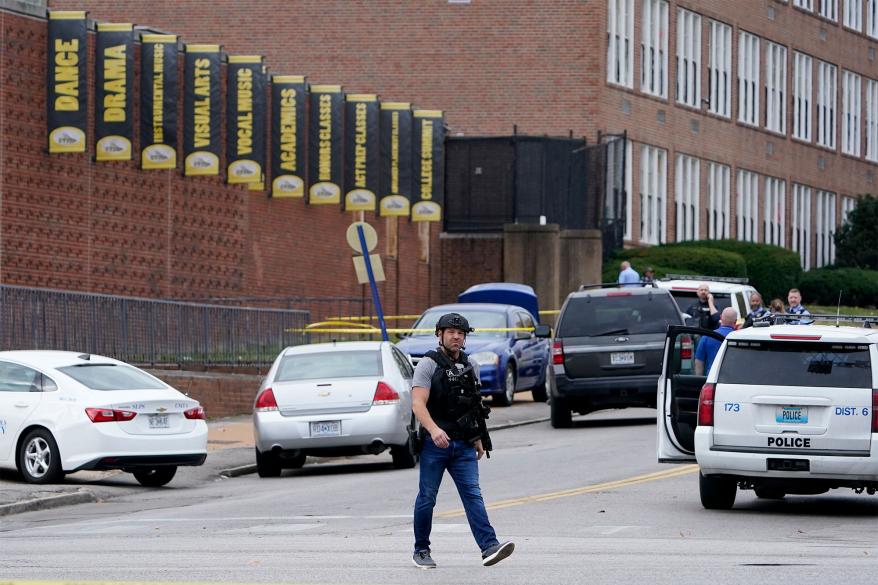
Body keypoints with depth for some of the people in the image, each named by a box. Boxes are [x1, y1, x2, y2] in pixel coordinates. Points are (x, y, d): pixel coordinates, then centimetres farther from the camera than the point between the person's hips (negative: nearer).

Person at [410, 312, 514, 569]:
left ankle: (489, 547, -20)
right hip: (434, 443, -4)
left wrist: (478, 438, 18)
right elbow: (418, 404, -16)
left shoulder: (471, 366, 13)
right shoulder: (428, 364, -5)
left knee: (473, 494, -8)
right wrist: (433, 429, -32)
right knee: (427, 497, 3)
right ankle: (421, 551, 15)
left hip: (464, 445, 4)